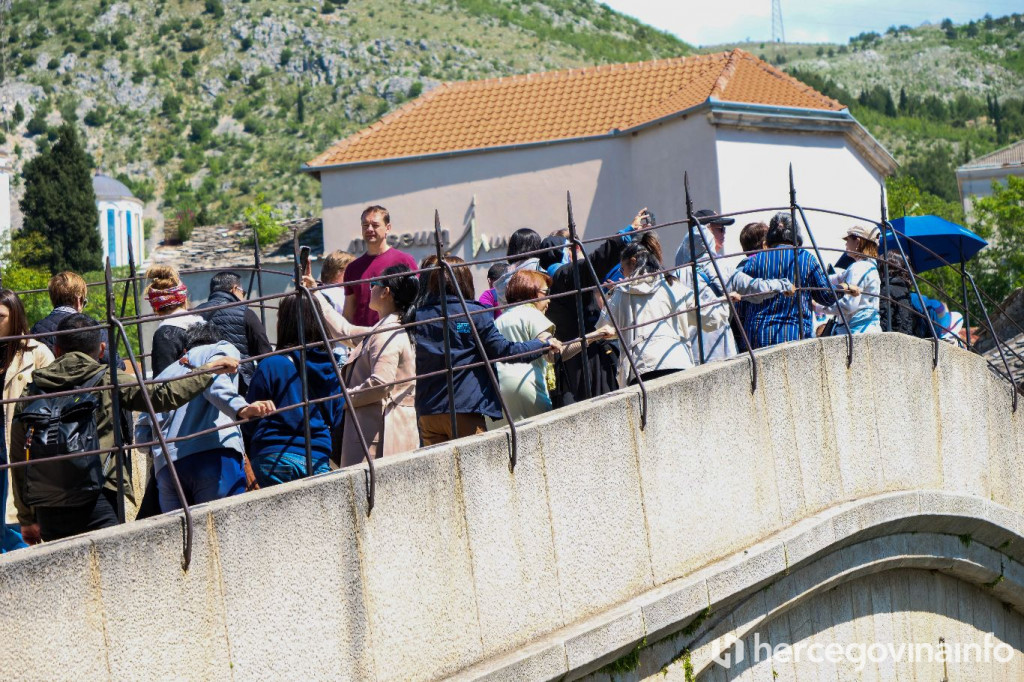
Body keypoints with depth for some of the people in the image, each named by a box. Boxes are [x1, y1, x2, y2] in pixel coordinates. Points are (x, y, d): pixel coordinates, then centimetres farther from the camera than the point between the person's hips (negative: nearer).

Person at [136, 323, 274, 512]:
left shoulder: (165, 374, 32)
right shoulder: (222, 349, 19)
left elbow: (142, 435, 24)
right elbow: (215, 382, -7)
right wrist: (241, 409, -23)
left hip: (165, 466, 5)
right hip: (214, 454, -5)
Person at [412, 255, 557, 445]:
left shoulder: (418, 315, 5)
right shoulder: (475, 314, -5)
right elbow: (503, 351, -7)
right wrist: (546, 344, 3)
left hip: (427, 412, 4)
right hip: (465, 409, -4)